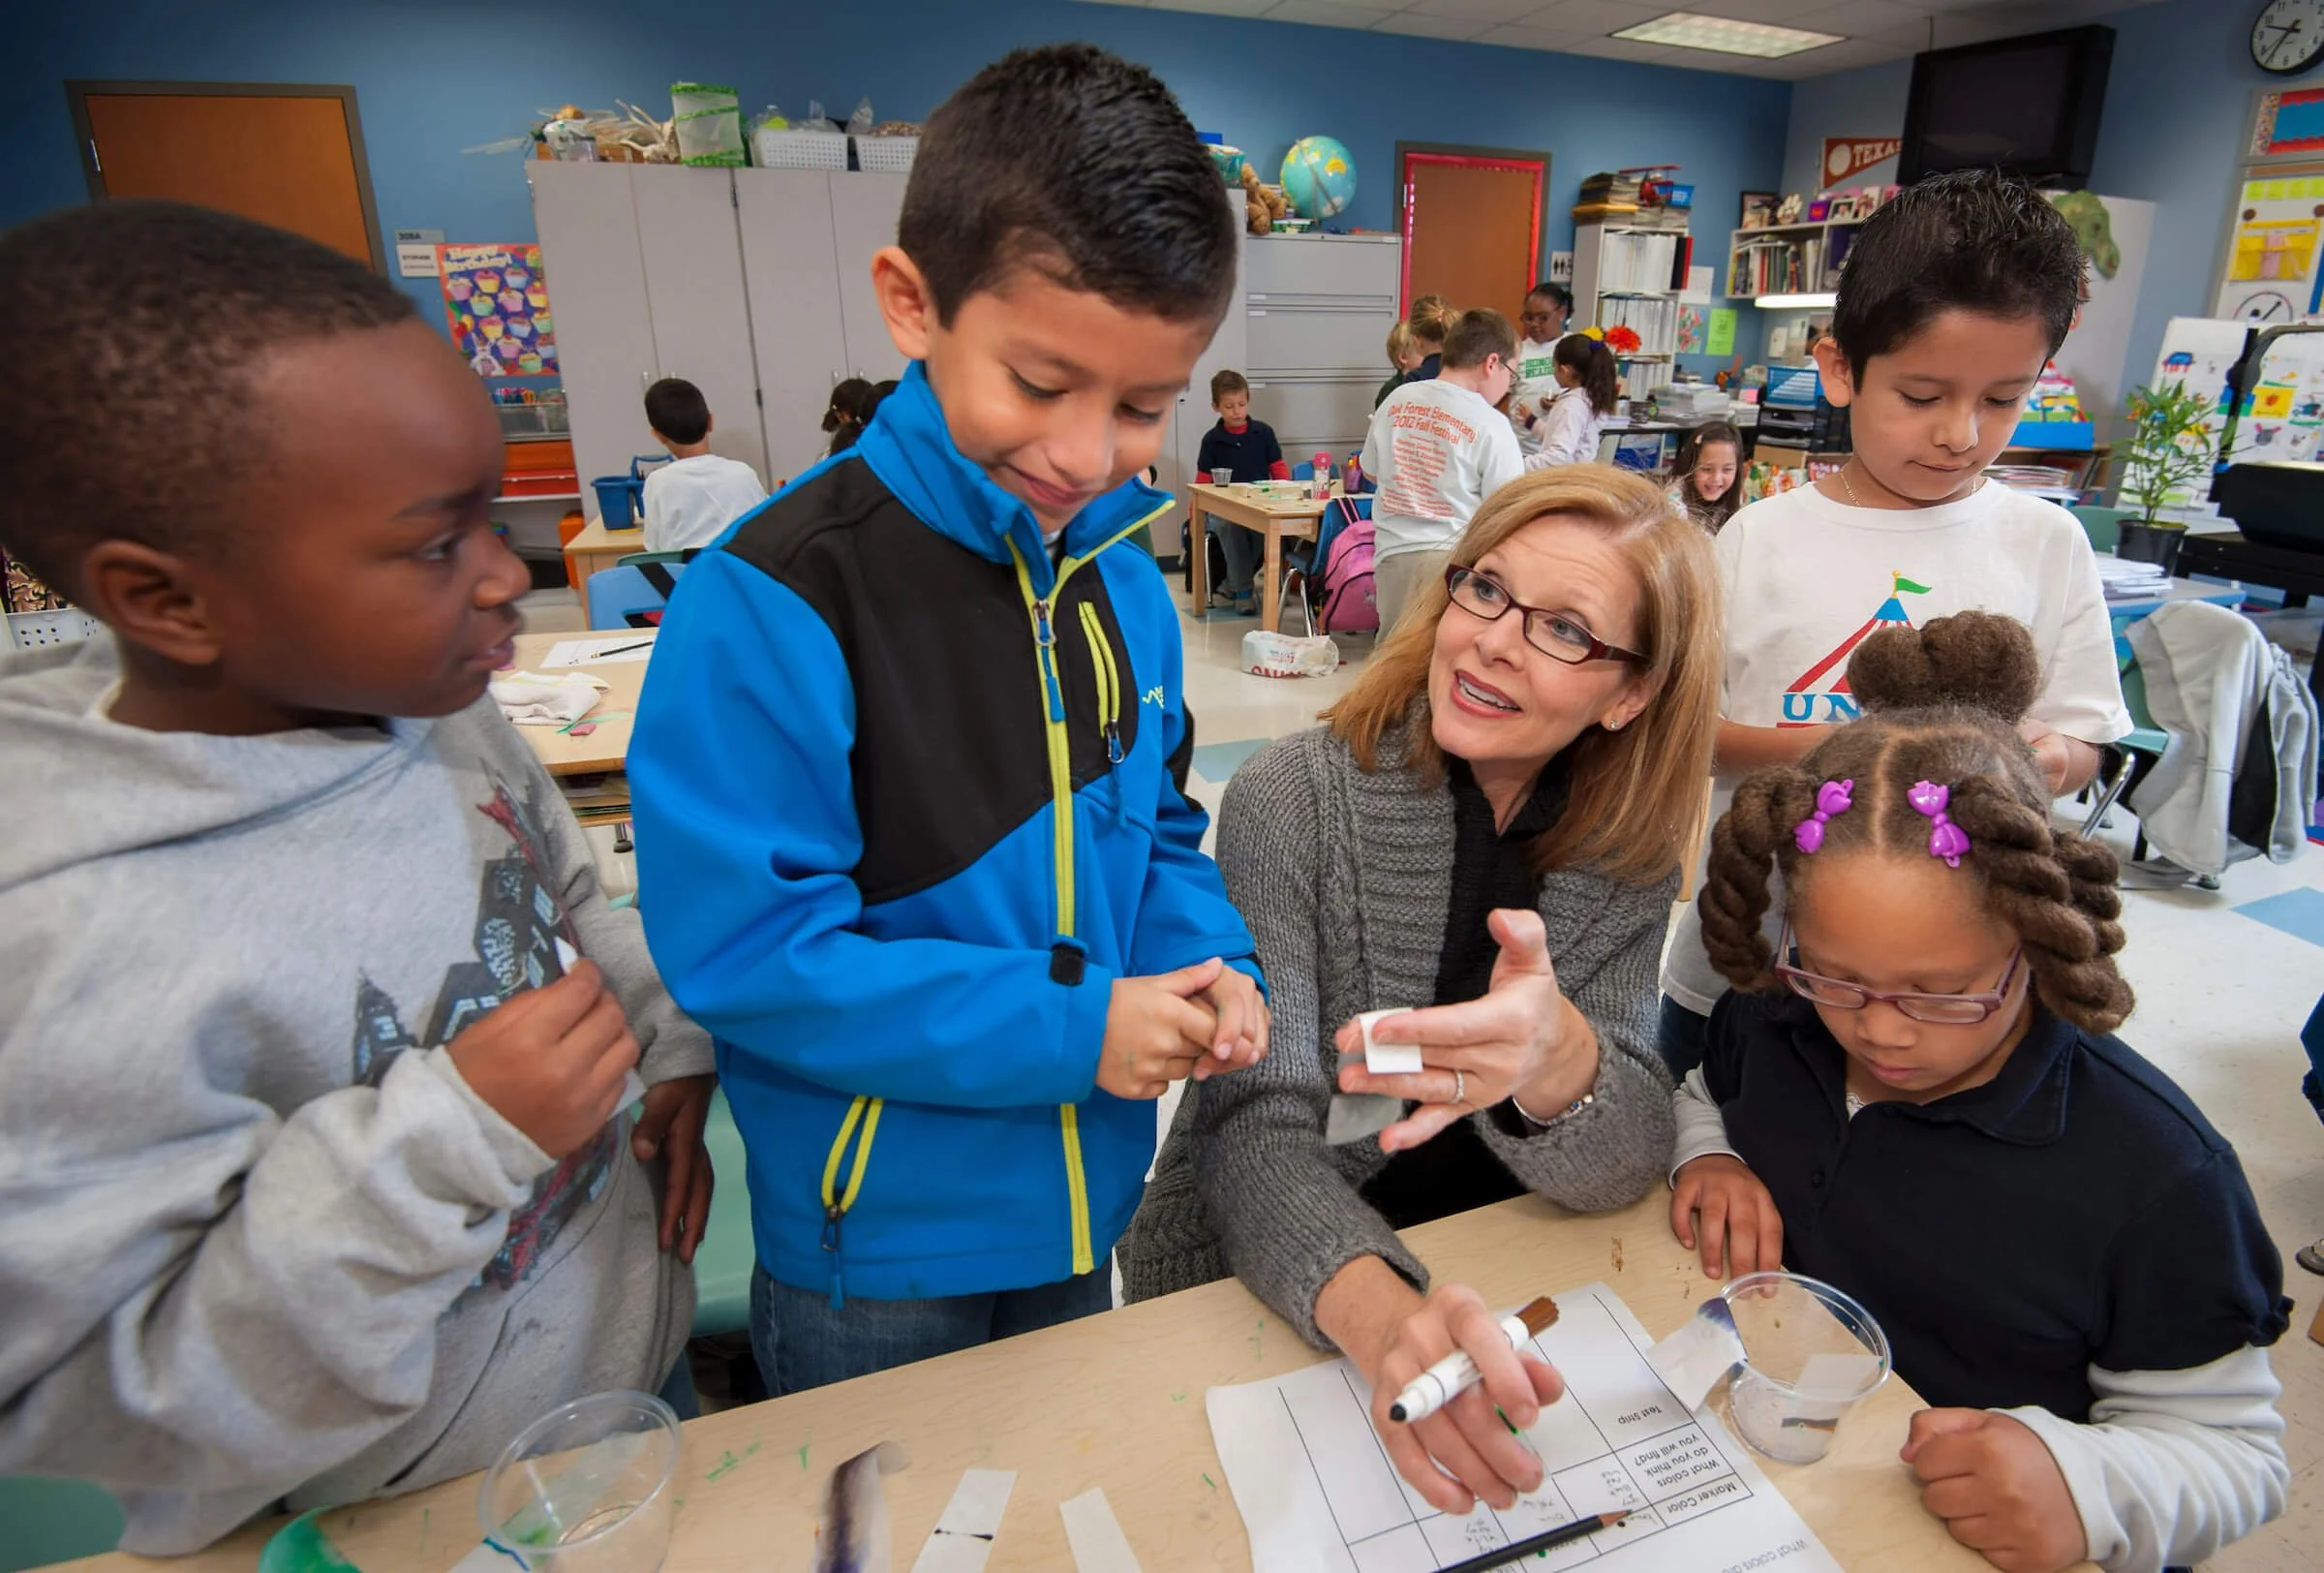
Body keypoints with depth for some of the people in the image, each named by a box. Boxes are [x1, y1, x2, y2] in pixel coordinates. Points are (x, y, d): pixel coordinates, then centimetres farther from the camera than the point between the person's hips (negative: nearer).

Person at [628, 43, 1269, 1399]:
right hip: (875, 1242, -5)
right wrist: (1067, 1026, -26)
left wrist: (1208, 968, -13)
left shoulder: (1126, 583, -4)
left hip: (1085, 1198, 6)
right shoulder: (774, 603, -24)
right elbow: (741, 946, -25)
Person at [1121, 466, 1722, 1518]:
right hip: (1252, 1301, -2)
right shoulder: (1295, 799, -16)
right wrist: (1375, 1307, -38)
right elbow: (1254, 1131, -19)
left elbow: (1625, 1166, -11)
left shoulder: (1630, 852, -5)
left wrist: (1555, 1061, -34)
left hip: (1485, 1296, 3)